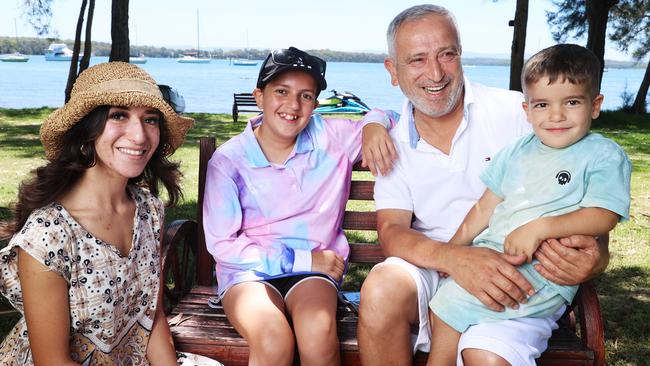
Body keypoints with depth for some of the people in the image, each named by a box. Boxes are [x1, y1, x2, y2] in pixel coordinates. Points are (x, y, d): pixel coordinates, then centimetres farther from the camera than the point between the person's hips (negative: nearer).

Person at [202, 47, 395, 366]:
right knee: (274, 340, -33)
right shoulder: (228, 160, -4)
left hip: (315, 269, 2)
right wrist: (304, 259, -12)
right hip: (249, 272, -1)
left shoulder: (331, 138, 1)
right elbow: (221, 244, -6)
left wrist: (375, 125, -14)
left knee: (319, 333, -32)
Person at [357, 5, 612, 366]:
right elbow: (392, 230, -5)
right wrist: (453, 257, -27)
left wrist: (594, 254, -24)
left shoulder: (518, 112, -4)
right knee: (382, 286, -29)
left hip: (522, 280, -2)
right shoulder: (394, 143, 6)